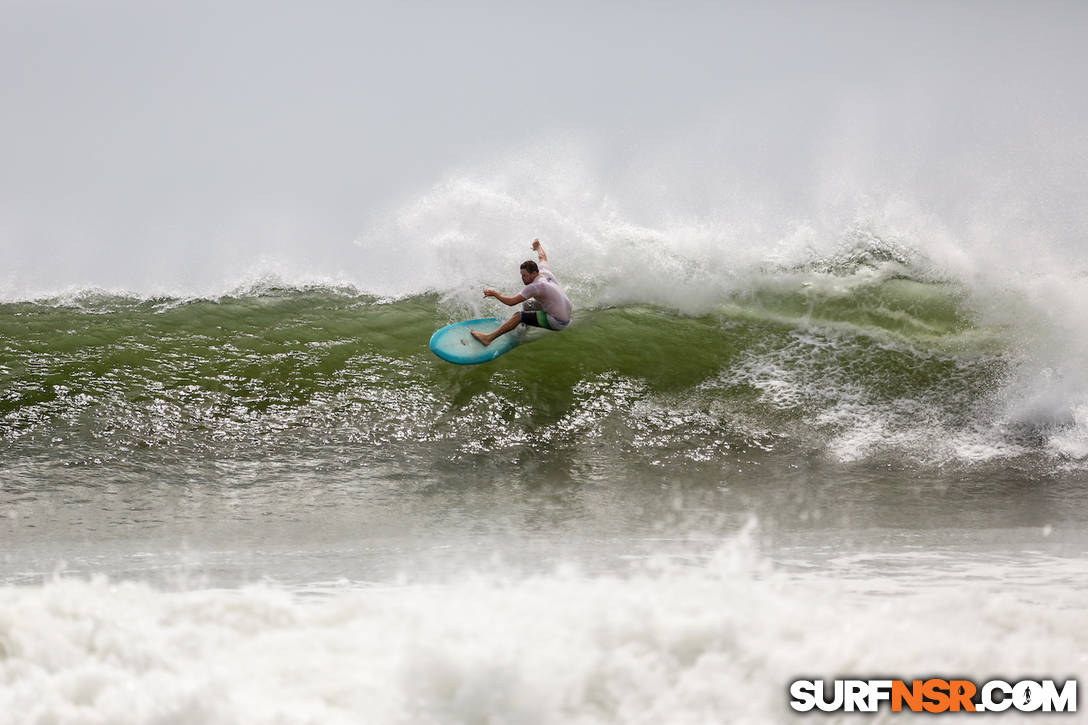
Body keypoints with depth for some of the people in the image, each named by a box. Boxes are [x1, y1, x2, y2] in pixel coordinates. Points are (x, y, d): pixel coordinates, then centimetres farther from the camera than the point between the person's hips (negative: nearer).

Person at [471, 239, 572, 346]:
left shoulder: (535, 286, -23)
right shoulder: (544, 270, 1)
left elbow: (511, 302, -22)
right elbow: (543, 257, 26)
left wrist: (495, 294, -7)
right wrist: (537, 246, 45)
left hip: (557, 323, -9)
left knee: (519, 316, -15)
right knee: (528, 305, 25)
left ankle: (489, 338, -14)